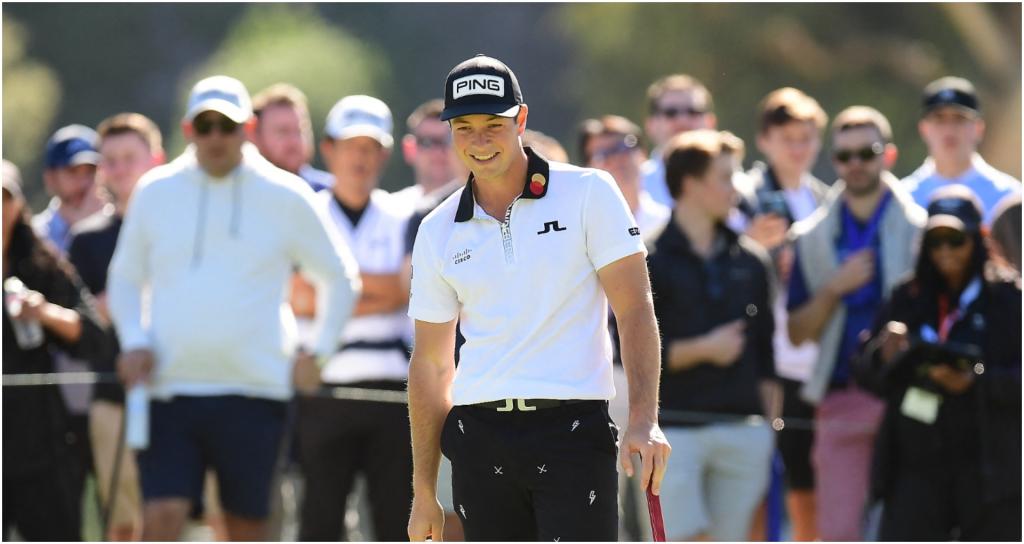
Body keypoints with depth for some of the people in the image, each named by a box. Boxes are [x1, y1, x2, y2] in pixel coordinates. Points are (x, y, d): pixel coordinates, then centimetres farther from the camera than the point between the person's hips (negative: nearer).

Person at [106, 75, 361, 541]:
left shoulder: (285, 196, 2)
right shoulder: (155, 192, 7)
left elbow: (341, 278, 13)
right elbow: (125, 278, 19)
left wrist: (320, 353, 6)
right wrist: (133, 341, 3)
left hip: (254, 389, -1)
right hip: (169, 388, 1)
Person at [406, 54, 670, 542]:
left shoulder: (589, 193, 1)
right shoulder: (437, 233, 11)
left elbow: (634, 310, -3)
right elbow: (431, 365, 15)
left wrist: (643, 419, -16)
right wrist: (424, 491, 12)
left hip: (573, 431, -4)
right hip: (480, 442, 4)